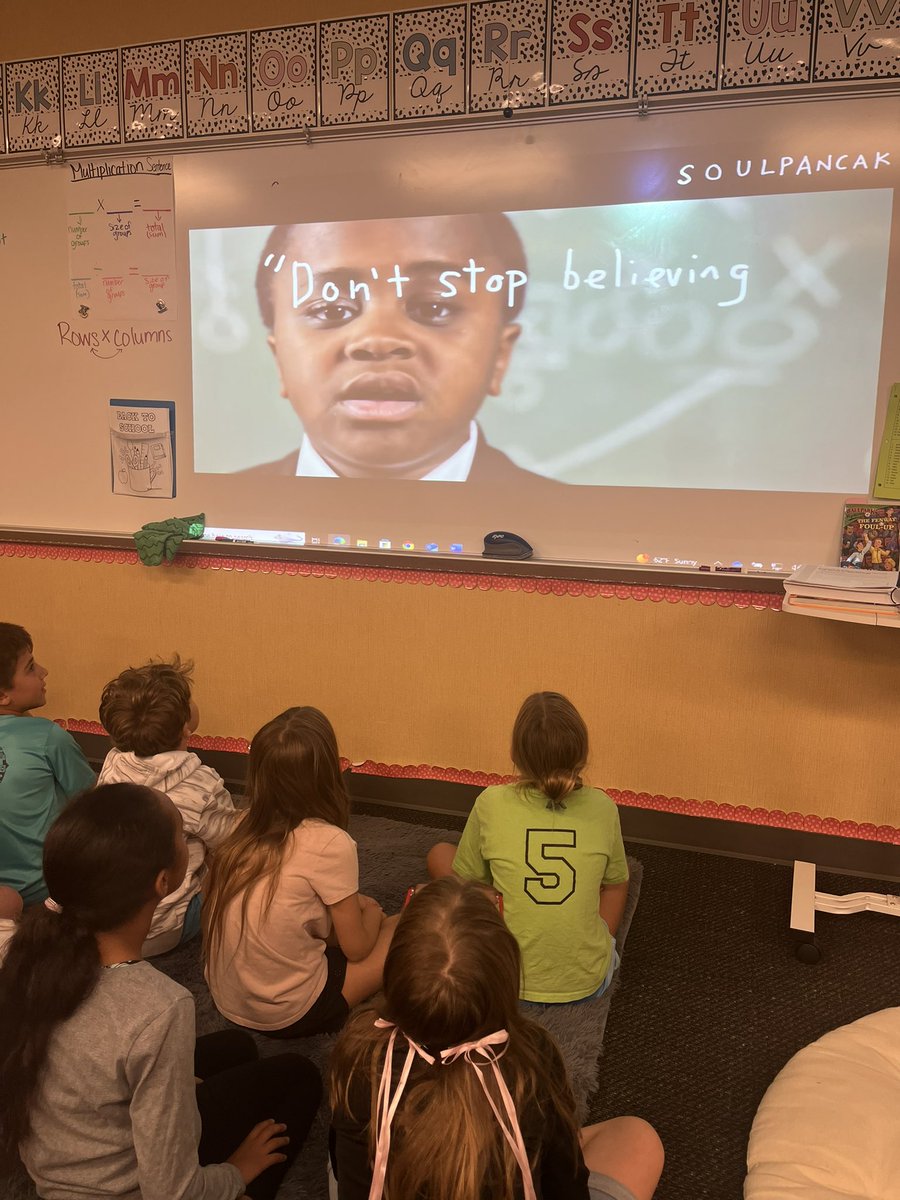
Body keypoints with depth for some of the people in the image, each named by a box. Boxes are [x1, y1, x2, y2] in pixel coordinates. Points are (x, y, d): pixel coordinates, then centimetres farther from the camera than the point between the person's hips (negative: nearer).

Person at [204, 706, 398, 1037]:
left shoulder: (245, 824, -4)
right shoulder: (330, 843, -22)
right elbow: (356, 949, -8)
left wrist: (353, 903, 13)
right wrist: (371, 913, 11)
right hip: (284, 1017, -6)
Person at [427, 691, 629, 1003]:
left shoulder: (491, 804, -17)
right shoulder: (602, 808, -12)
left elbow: (465, 882, 0)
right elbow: (615, 886, 5)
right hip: (587, 983, 2)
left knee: (440, 853, 16)